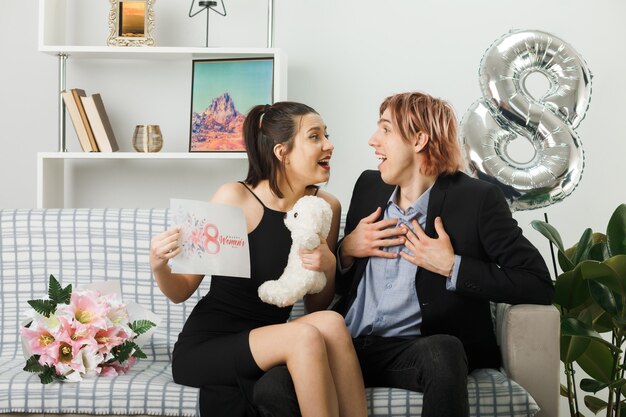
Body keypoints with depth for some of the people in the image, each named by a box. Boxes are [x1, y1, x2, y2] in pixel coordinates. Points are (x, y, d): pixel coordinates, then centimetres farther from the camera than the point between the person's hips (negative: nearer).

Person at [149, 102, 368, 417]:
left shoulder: (326, 207, 0)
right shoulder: (235, 198, -12)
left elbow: (316, 307, 8)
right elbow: (181, 291, -5)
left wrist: (328, 268, -12)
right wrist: (159, 266, -26)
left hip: (266, 344, 4)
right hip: (204, 348, -4)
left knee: (329, 322, -26)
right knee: (306, 336, -29)